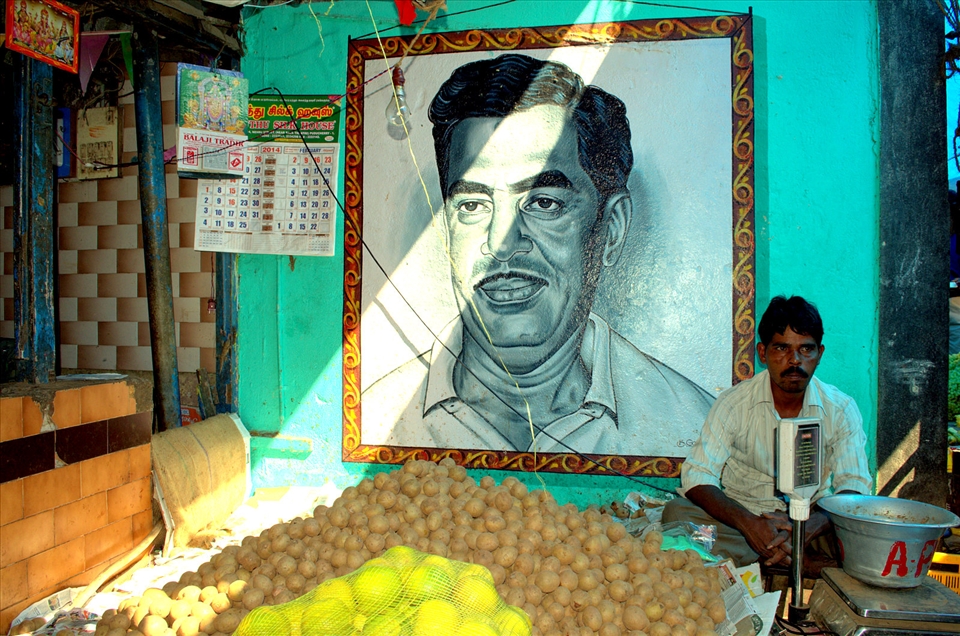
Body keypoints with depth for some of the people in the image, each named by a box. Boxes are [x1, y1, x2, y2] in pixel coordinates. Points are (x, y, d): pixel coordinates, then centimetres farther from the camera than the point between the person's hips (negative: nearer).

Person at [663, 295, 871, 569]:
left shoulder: (841, 409, -4)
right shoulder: (734, 403, -9)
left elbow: (854, 485, -11)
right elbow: (697, 476, -15)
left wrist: (813, 525, -33)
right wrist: (748, 523, -33)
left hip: (811, 518, 1)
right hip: (744, 514, 0)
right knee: (677, 512, -28)